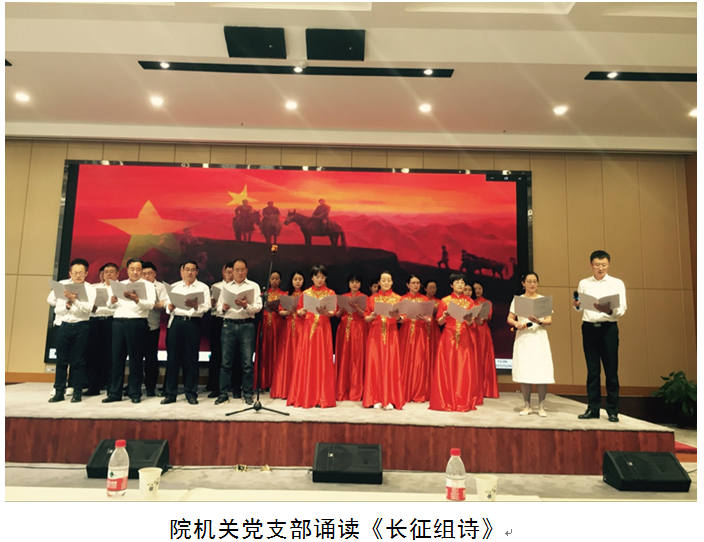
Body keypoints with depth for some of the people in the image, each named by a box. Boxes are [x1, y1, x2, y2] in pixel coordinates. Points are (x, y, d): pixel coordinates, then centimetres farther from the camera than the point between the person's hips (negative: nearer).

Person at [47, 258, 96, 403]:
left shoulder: (90, 289, 0)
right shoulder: (61, 284, 7)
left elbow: (87, 308, -11)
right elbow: (50, 300, 7)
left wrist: (74, 301, -26)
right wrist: (66, 305, -7)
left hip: (81, 327, -2)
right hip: (63, 326, 2)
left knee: (78, 360, 2)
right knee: (61, 359, 6)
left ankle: (78, 392, 10)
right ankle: (59, 391, 14)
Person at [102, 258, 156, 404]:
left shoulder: (148, 285, 5)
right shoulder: (120, 284, 18)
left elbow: (150, 304, -9)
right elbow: (111, 306, 16)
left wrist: (137, 300, -27)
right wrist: (112, 301, -7)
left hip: (137, 323, -4)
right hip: (118, 322, 4)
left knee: (136, 359, 0)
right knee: (117, 357, 6)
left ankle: (135, 393, 8)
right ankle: (114, 392, 14)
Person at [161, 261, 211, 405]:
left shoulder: (203, 287, 9)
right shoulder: (174, 287, 15)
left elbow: (207, 306, -3)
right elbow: (167, 304, 7)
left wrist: (196, 305, -24)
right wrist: (169, 307, -15)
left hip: (193, 323, -1)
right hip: (176, 321, 2)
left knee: (191, 359, 1)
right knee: (172, 357, 1)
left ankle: (191, 393, 10)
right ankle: (170, 393, 10)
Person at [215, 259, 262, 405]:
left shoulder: (253, 286, 9)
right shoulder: (227, 287, 18)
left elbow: (258, 307, -2)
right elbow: (218, 306, 13)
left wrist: (246, 306, -21)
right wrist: (223, 308, -10)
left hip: (246, 325, -2)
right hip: (228, 325, 2)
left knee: (247, 362, -2)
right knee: (226, 361, 3)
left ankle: (248, 394, 7)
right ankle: (224, 393, 11)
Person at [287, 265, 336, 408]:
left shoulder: (330, 293, 5)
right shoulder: (306, 293, 9)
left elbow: (333, 313, -4)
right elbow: (299, 312, 7)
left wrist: (324, 312, -24)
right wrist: (303, 310, -15)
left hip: (324, 329, -1)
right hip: (308, 328, 1)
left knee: (323, 361, -2)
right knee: (306, 361, 0)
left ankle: (322, 397, 4)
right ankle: (306, 396, 7)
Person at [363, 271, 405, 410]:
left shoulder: (397, 298, 7)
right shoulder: (372, 299, 9)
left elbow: (401, 318, 2)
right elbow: (366, 318, 7)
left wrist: (396, 315, -19)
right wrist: (373, 315, -13)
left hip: (391, 334, -1)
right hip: (375, 335, 1)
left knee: (391, 365, -4)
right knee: (375, 364, -2)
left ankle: (390, 399, 1)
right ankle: (376, 399, 5)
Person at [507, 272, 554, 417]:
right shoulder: (517, 299, 7)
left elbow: (550, 320, 0)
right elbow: (509, 319, 5)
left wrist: (539, 321, -19)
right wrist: (516, 323, -15)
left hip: (539, 338, 0)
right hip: (523, 338, 1)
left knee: (541, 371, -5)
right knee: (523, 372, 1)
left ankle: (541, 406, 6)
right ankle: (527, 405, 13)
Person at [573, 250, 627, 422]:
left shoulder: (617, 283, 3)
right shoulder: (583, 284, 11)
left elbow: (622, 309, -6)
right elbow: (580, 308, 10)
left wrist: (609, 310, -27)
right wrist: (576, 305, -13)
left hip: (608, 328, -2)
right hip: (589, 328, 2)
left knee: (611, 370, 1)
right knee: (592, 370, 6)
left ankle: (612, 410, 10)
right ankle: (593, 408, 12)